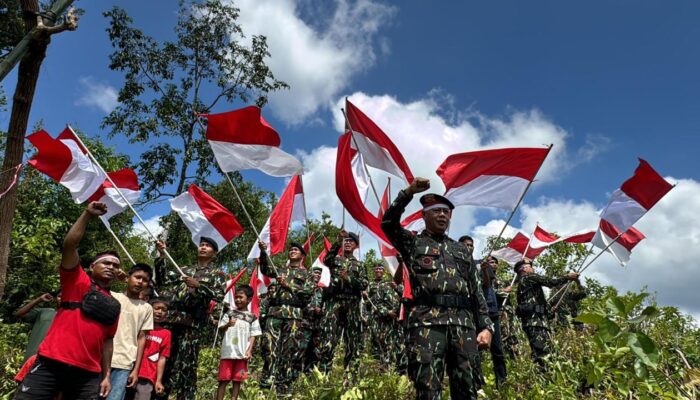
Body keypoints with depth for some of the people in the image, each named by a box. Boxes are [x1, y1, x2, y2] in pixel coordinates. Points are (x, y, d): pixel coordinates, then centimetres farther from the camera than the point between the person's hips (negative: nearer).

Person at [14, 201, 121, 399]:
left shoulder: (114, 305, 16)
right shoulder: (77, 281, 5)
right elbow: (69, 245, -8)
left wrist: (106, 375, 14)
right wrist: (87, 214, -13)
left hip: (88, 373, 5)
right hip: (52, 363, -4)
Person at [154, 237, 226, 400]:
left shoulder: (217, 274, 10)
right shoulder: (184, 269, 22)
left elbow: (219, 296, -4)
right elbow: (162, 279, 13)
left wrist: (198, 286, -14)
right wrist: (161, 255, 5)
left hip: (193, 322, -3)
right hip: (171, 318, 4)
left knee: (186, 364, -4)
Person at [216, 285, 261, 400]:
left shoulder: (252, 317, 6)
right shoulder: (229, 313, 7)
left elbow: (253, 336, 6)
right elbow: (220, 329, 3)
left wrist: (249, 351, -6)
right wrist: (228, 324, -19)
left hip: (242, 354, 0)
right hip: (228, 352, 0)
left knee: (237, 380, 6)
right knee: (224, 379, 1)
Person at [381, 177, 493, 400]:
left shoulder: (461, 250, 25)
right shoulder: (413, 242, 15)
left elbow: (476, 292, 20)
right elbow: (388, 222, -3)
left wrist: (486, 326, 9)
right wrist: (409, 192, -8)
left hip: (463, 322, 4)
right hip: (427, 321, -4)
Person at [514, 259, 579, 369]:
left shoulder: (521, 285, 29)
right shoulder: (529, 277, 3)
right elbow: (550, 282, -4)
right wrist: (567, 277, 7)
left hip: (529, 319, 10)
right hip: (535, 318, -10)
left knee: (538, 353, 4)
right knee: (543, 352, -18)